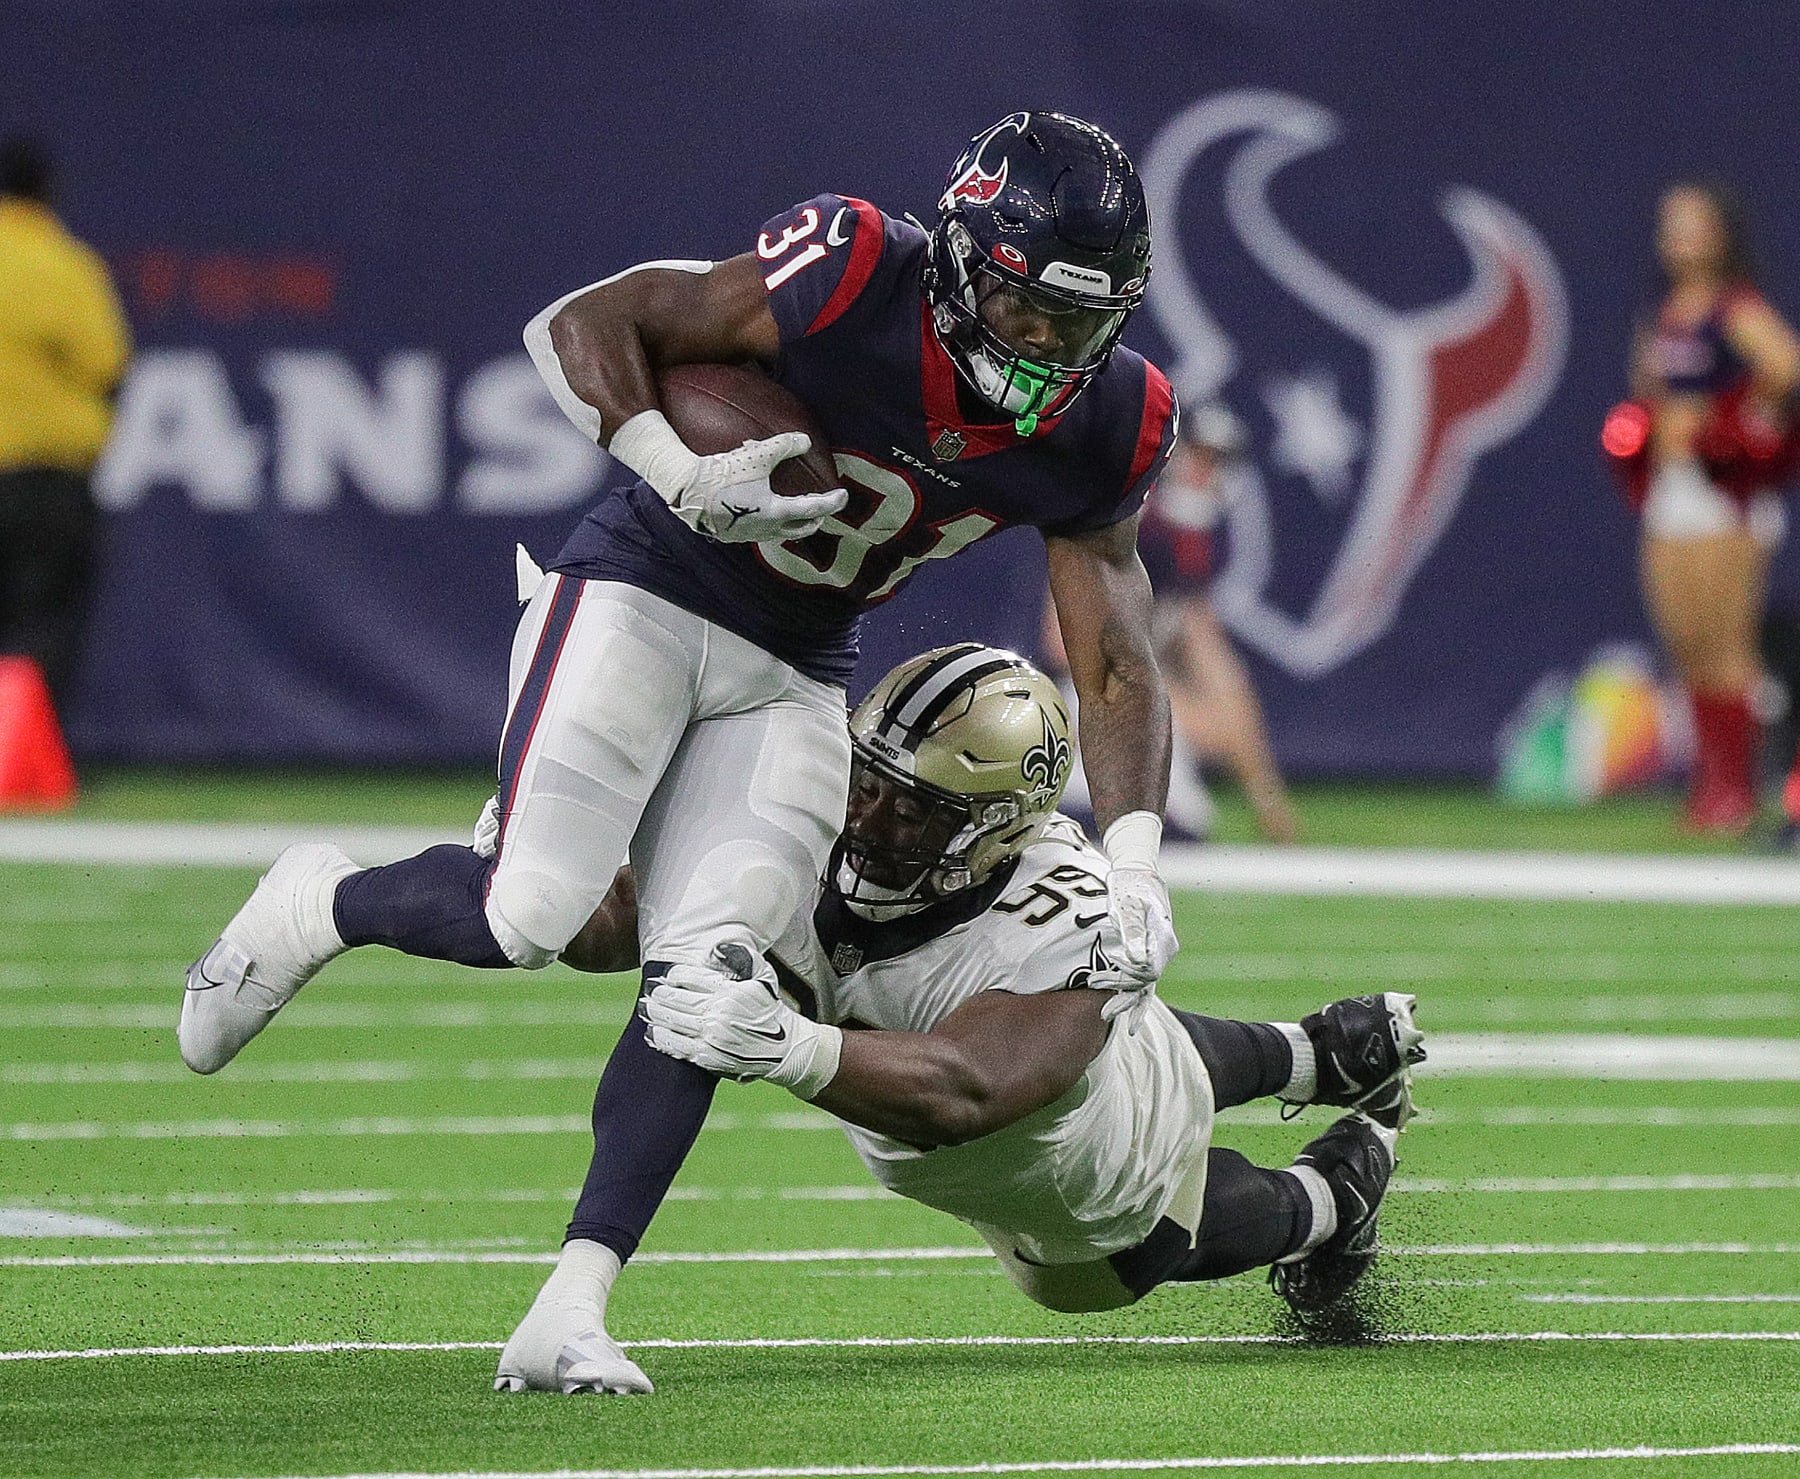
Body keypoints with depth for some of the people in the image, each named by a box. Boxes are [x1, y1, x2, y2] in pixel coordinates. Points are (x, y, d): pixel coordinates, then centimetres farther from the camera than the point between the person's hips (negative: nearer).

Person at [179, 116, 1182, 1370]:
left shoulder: (1099, 430, -8)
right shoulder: (855, 280, -23)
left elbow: (1117, 667, -2)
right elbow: (587, 324, -15)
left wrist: (1134, 863, -16)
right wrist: (683, 479, -29)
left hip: (793, 678, 5)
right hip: (645, 595, -4)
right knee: (525, 918, -19)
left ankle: (570, 1307, -11)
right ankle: (320, 905, 14)